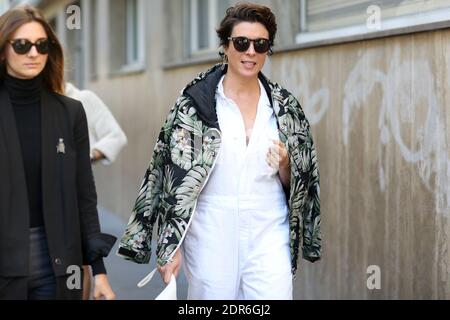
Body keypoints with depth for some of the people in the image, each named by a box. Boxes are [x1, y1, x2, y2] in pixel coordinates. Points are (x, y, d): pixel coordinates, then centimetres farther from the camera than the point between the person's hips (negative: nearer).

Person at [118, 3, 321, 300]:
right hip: (212, 235, -2)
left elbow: (296, 183, 11)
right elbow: (176, 176, -5)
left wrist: (284, 166, -11)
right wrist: (170, 246, -9)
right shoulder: (195, 103, -4)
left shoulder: (285, 106, 4)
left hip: (268, 234, 2)